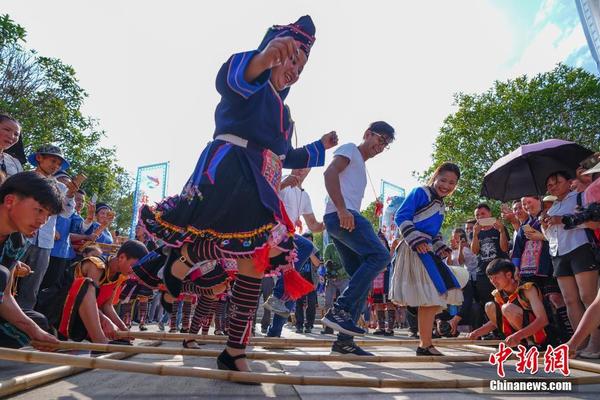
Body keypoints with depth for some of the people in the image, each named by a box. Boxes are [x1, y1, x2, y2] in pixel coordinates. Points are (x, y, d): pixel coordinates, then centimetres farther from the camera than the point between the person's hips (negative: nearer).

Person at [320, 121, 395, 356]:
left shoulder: (361, 166, 35)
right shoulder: (350, 149, 8)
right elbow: (330, 173, -11)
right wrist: (342, 209, -22)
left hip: (347, 218, 10)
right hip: (340, 216, -9)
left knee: (362, 279, 3)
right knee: (380, 255, -22)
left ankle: (344, 340, 4)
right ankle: (339, 310, -22)